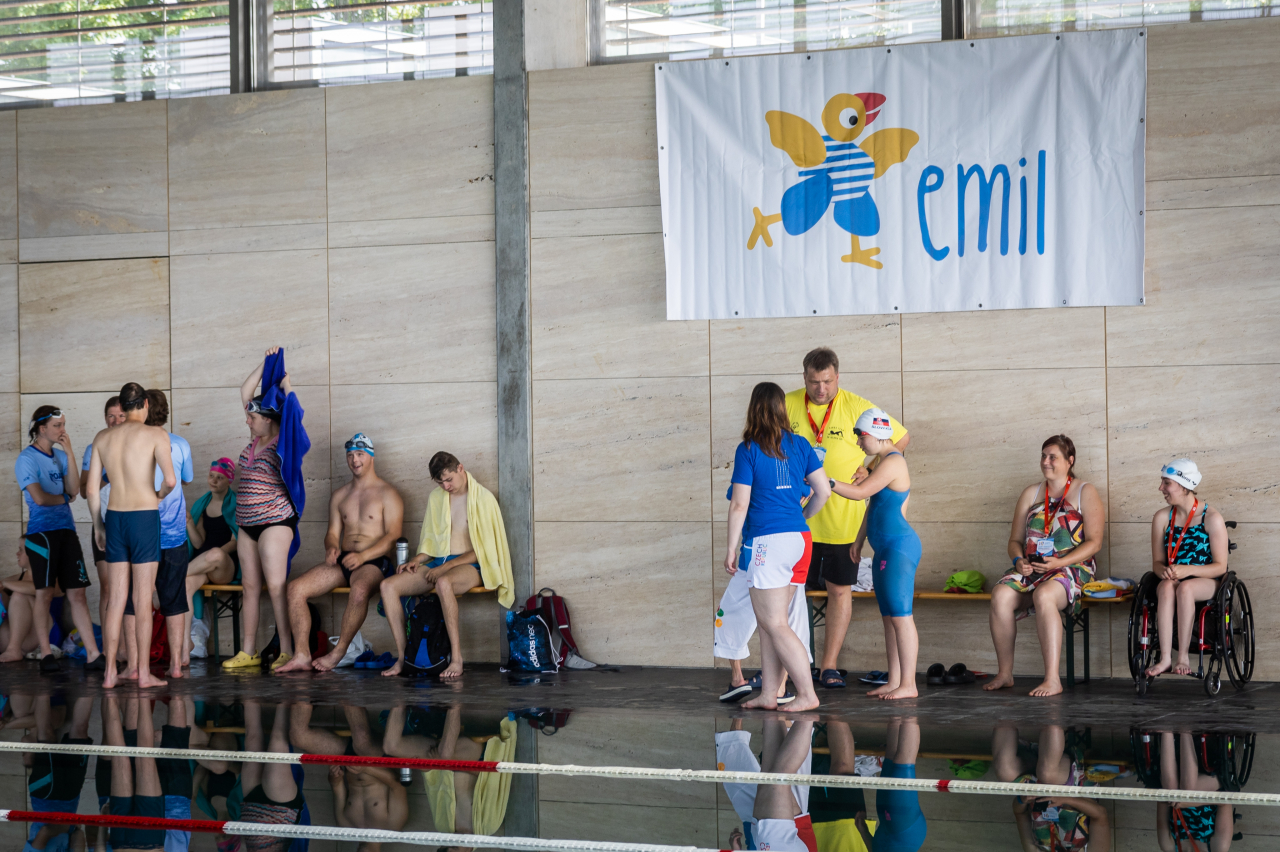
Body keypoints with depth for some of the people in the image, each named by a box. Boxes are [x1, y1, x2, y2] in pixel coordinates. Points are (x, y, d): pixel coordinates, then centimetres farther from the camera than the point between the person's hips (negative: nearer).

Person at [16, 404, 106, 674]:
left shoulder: (60, 455, 13)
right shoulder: (27, 458, -5)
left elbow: (74, 490, 3)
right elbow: (39, 497, -15)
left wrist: (70, 454, -2)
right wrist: (63, 497, 3)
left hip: (66, 529, 6)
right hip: (42, 531, -6)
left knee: (77, 593, 2)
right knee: (45, 592, -2)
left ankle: (93, 655, -1)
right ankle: (46, 655, 6)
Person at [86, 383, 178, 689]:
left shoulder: (103, 437, 8)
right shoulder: (155, 434, -6)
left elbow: (92, 487, 8)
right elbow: (171, 479, -18)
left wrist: (98, 525, 18)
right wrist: (161, 494, 4)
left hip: (114, 517, 4)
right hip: (145, 517, -4)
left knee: (116, 599, 9)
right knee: (143, 600, 1)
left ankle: (110, 673, 9)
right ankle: (143, 673, 5)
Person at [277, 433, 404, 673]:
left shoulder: (387, 493, 2)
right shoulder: (339, 496, 21)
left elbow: (393, 535, -8)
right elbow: (333, 532, 20)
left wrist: (363, 556, -21)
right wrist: (331, 548, -6)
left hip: (375, 562, -6)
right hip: (343, 561, 6)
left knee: (359, 591, -40)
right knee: (296, 588, -16)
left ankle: (338, 653, -27)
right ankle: (301, 656, -19)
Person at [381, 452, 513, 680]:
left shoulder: (483, 498, -3)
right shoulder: (436, 498, 16)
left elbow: (484, 549, -9)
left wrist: (447, 566, -15)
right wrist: (417, 559, 1)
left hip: (471, 566, -6)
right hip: (438, 563, 7)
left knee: (444, 583, -42)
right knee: (388, 586, -17)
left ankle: (457, 658, -37)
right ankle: (402, 657, -15)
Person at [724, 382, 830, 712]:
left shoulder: (748, 450, -8)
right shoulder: (799, 445, 7)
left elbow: (739, 504, -10)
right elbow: (824, 490, 8)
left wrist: (730, 548, -3)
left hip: (767, 542, -7)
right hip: (799, 538, 7)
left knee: (775, 624, -2)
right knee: (770, 622, 13)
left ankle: (807, 694, -6)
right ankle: (769, 695, 14)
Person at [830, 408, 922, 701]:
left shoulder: (893, 462, -14)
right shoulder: (879, 461, 17)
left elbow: (860, 492, -20)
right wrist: (859, 541, 23)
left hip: (899, 548, -10)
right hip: (885, 550, 10)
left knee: (900, 615, -9)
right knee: (888, 617, 11)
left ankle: (908, 684, -6)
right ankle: (894, 681, 14)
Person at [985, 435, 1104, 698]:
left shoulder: (1085, 493, 5)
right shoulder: (1031, 493, 19)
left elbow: (1094, 542, -3)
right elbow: (1015, 539, 18)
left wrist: (1060, 562, -16)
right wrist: (1018, 560, -6)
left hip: (1072, 568, -4)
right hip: (1031, 568, 5)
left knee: (1043, 595, -38)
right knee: (1001, 595, -27)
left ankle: (1052, 678, -39)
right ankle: (1005, 673, -18)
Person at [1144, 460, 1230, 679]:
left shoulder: (1212, 518, -5)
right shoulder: (1162, 517, 7)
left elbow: (1220, 566, -8)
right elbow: (1157, 562, 8)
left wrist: (1187, 570, -23)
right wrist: (1164, 571, -18)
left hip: (1206, 582, -3)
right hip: (1173, 578, 3)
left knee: (1185, 588, -38)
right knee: (1166, 587, -34)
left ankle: (1183, 656, -33)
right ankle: (1165, 658, -42)